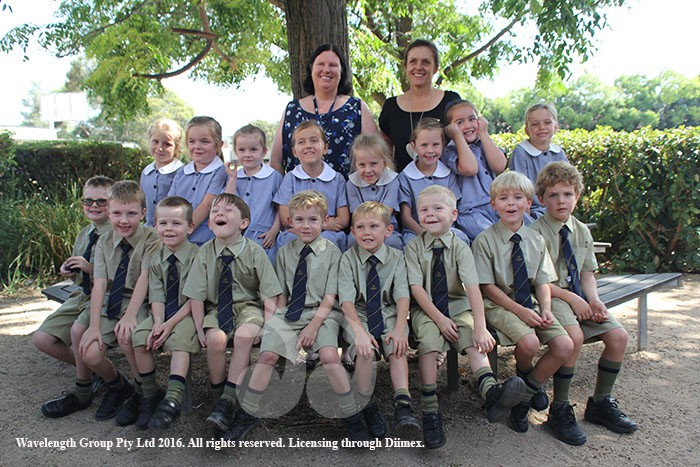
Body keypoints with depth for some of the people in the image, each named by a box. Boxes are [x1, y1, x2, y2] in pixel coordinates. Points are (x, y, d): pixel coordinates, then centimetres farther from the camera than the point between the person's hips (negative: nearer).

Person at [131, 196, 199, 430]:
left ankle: (173, 398, -25)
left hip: (188, 314, -5)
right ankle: (150, 393, -1)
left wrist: (171, 323, -19)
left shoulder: (197, 256, -11)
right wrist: (158, 322, -18)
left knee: (179, 340, -30)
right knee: (139, 337, -16)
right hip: (162, 314, 5)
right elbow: (156, 296, 0)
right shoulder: (156, 259, 6)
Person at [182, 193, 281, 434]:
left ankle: (227, 401, -20)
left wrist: (268, 326, -15)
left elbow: (269, 295, -7)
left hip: (249, 307, -1)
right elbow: (196, 295, -1)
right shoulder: (205, 252, -2)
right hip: (217, 309, 2)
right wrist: (200, 327, -7)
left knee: (244, 336, -31)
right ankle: (218, 393, -4)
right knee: (215, 339, -27)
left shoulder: (254, 251, -8)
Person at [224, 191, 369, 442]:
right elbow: (281, 292, 12)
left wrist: (314, 325, -15)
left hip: (322, 313, -3)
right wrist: (278, 320, -3)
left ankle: (352, 417, -9)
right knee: (268, 355, -15)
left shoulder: (331, 252, 0)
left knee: (329, 356, -26)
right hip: (289, 312, 3)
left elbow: (330, 296, -5)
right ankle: (248, 415, 5)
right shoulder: (285, 252, 11)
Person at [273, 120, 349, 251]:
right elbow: (286, 219, 1)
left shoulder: (337, 179, 9)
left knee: (328, 238, -35)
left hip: (329, 234, 0)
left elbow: (344, 220, 1)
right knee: (289, 239, -34)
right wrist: (321, 223, -7)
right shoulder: (290, 178, 9)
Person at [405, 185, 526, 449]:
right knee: (429, 343, -27)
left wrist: (480, 327, -27)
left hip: (458, 307, 1)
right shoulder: (413, 247, -4)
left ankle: (491, 392, -46)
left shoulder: (460, 247, -5)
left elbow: (472, 287, -16)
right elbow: (416, 288, -9)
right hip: (426, 309, -1)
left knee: (474, 341, -25)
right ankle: (430, 412, -24)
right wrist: (439, 318, -18)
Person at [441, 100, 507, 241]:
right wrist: (458, 136, -4)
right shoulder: (449, 151, 4)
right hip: (471, 211, -5)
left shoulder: (486, 144, 20)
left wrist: (483, 133, 5)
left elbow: (499, 166, -1)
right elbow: (470, 169, -16)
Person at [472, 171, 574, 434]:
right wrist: (520, 311, -18)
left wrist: (546, 309, -12)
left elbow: (543, 282, 8)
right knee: (529, 343, -30)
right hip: (499, 305, -5)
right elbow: (488, 287, -10)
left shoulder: (536, 240, 9)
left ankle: (524, 396, 4)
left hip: (531, 304, 5)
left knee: (565, 346, -17)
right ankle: (525, 375, 10)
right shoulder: (485, 240, -7)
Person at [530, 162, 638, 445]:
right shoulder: (535, 232, -10)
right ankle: (559, 409, -13)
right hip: (549, 297, -7)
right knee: (574, 336, -32)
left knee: (618, 336, -9)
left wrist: (593, 299, -5)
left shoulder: (582, 231, 11)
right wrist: (571, 298, -18)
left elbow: (587, 272, 14)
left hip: (580, 297, 7)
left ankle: (601, 403, 12)